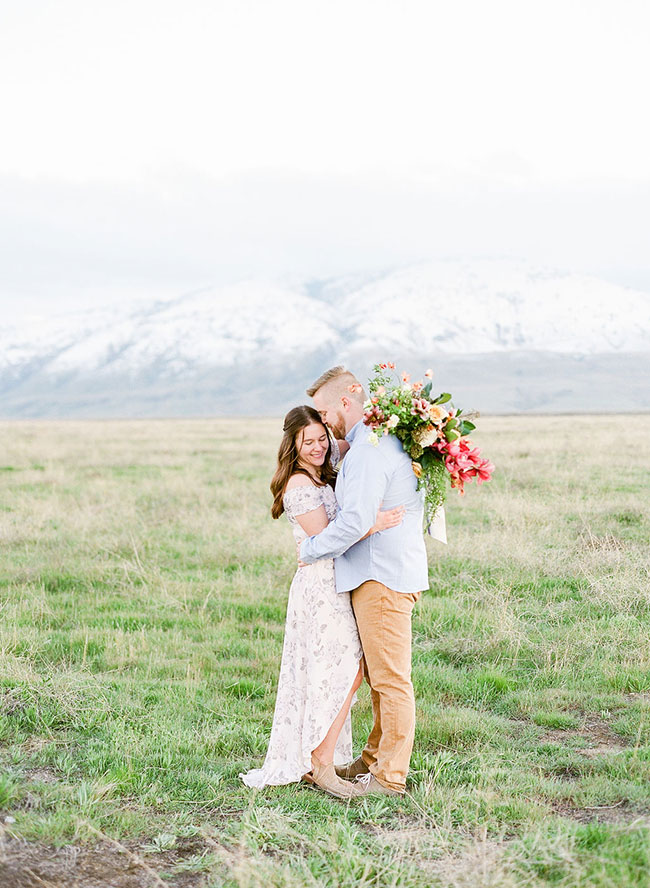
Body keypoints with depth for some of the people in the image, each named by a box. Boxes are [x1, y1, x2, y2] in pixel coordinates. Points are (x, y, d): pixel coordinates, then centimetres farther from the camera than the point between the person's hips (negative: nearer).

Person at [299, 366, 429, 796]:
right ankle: (374, 759, 28)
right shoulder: (388, 439, 15)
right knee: (378, 675, 18)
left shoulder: (368, 450, -18)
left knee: (390, 678, -3)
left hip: (382, 576, -10)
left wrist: (311, 549, -9)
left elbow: (355, 523, -25)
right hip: (390, 570, 10)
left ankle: (390, 777, 4)